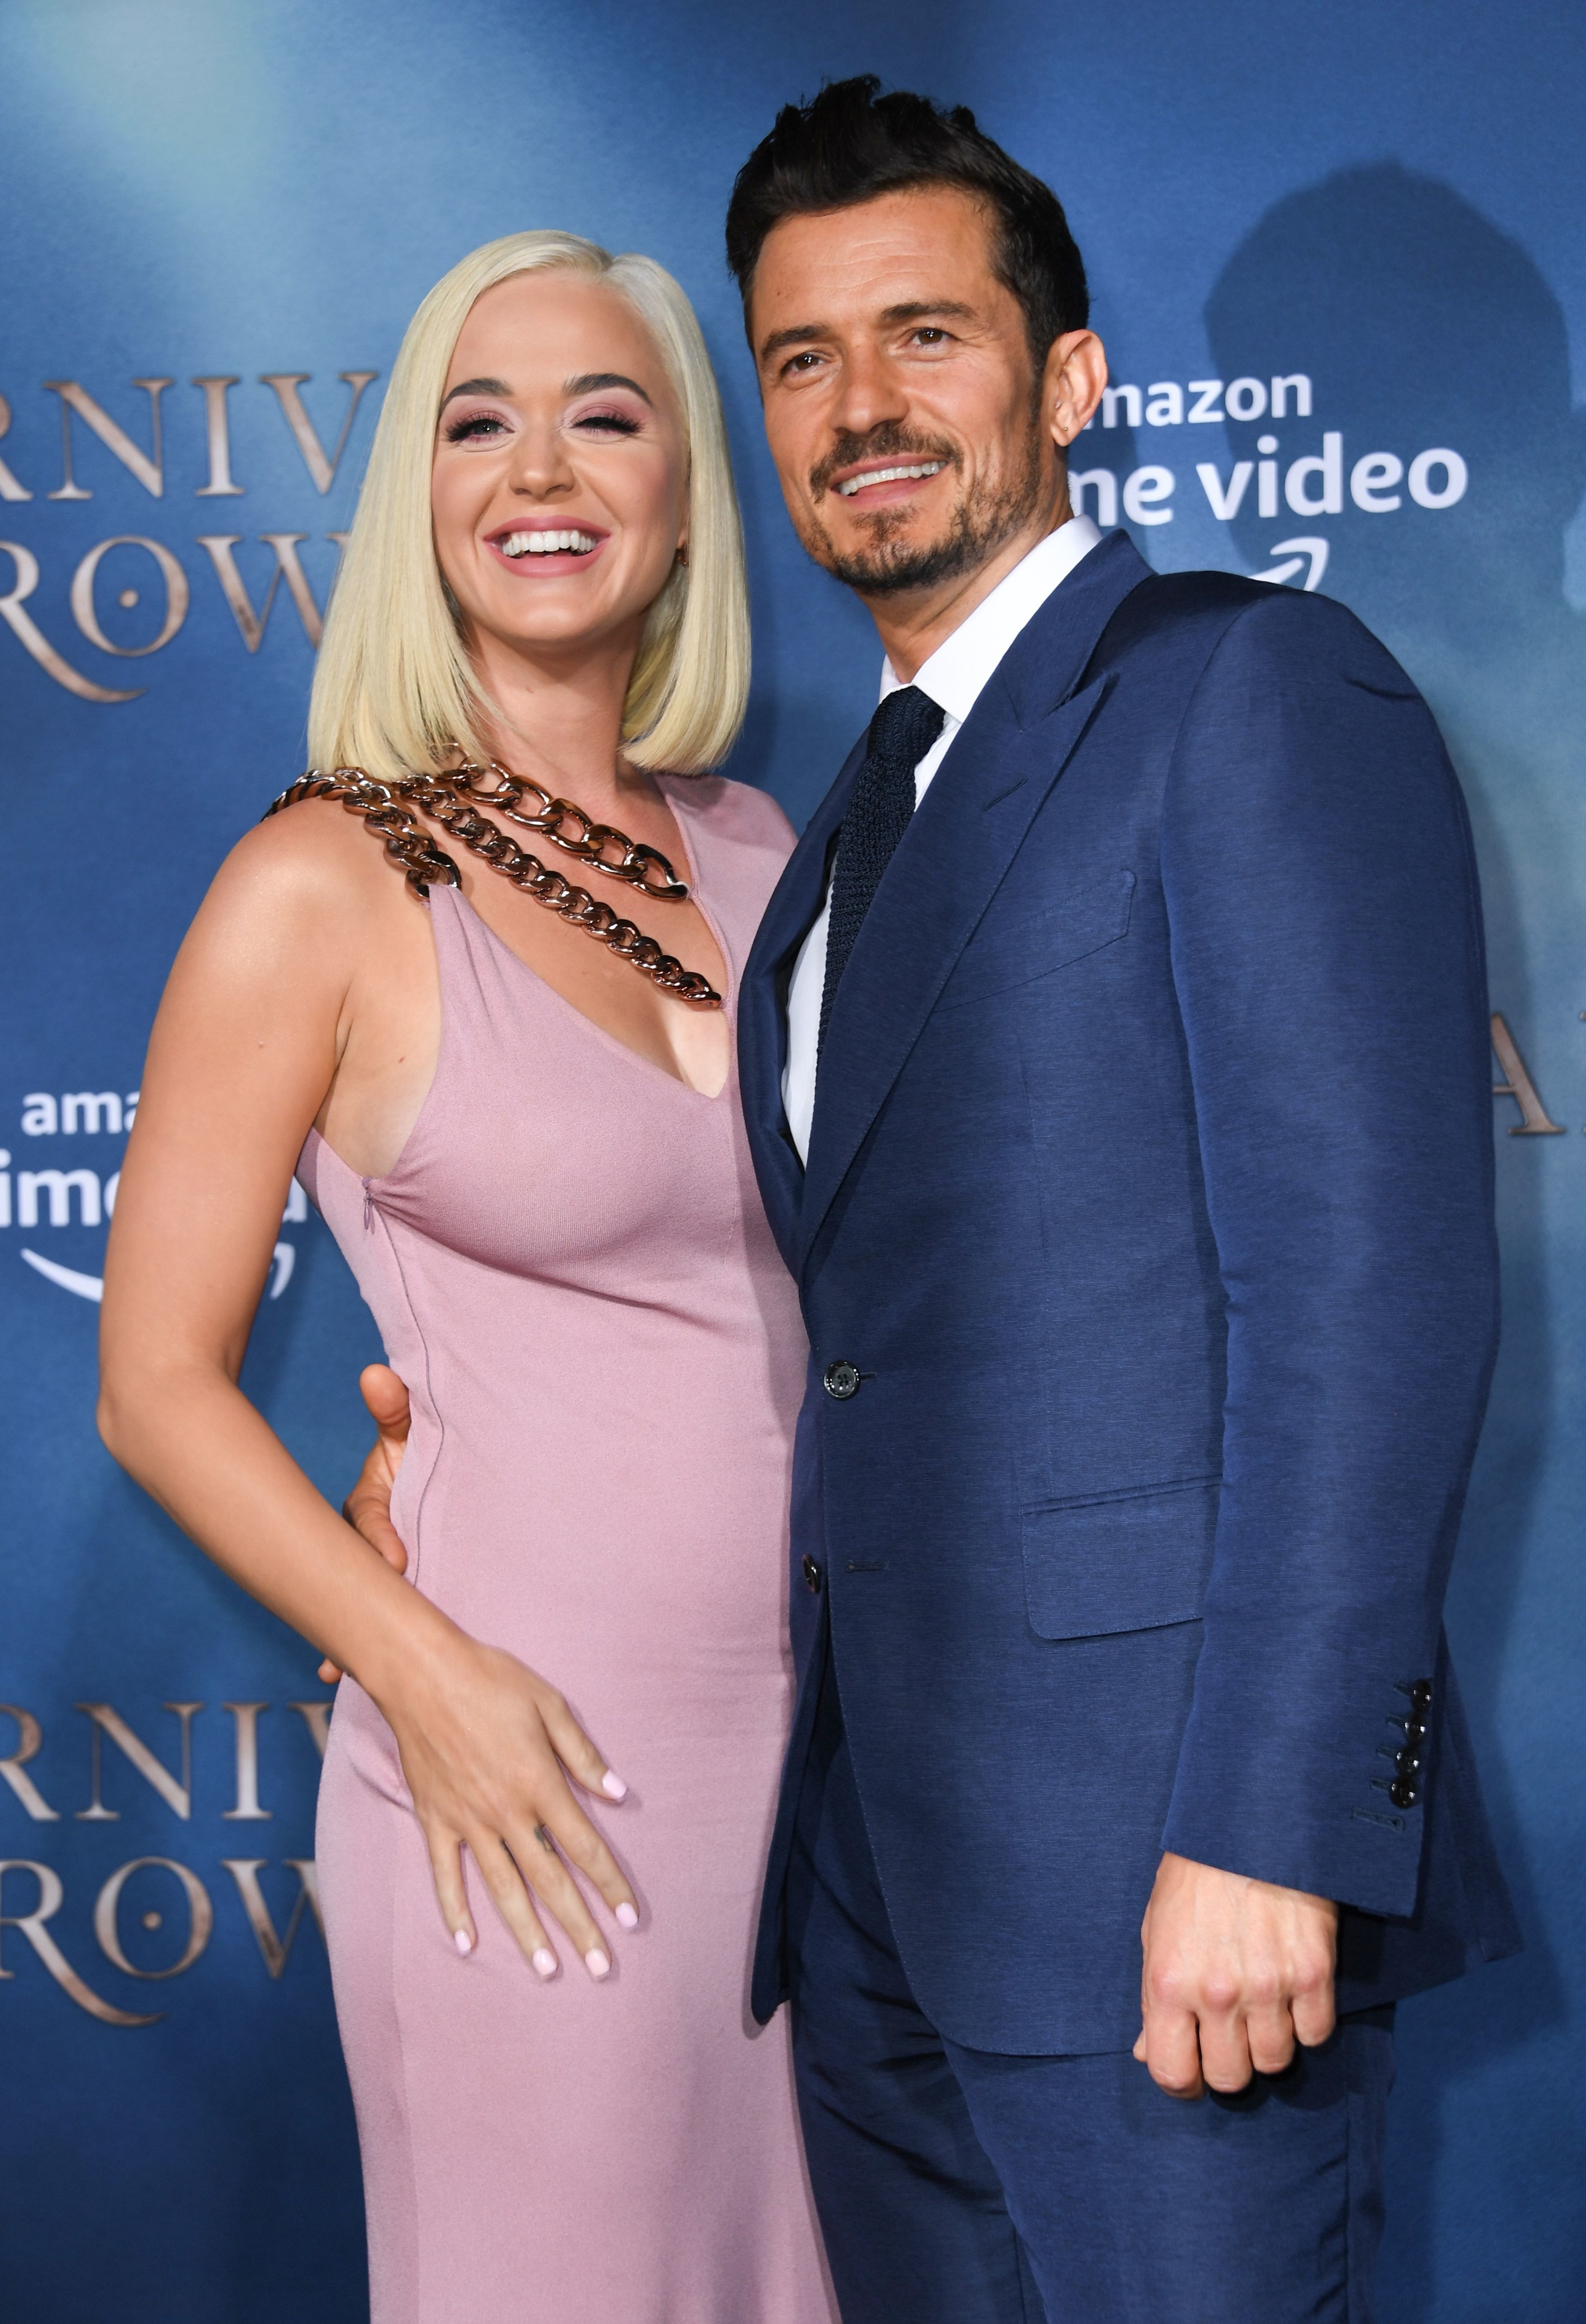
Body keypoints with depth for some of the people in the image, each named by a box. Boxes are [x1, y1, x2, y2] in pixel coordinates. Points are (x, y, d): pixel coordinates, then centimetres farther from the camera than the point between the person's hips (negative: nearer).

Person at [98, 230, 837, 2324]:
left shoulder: (756, 854, 8)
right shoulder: (324, 888, -7)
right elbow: (160, 1384, -5)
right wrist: (426, 1672, -15)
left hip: (815, 1748, 5)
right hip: (529, 1763, -5)